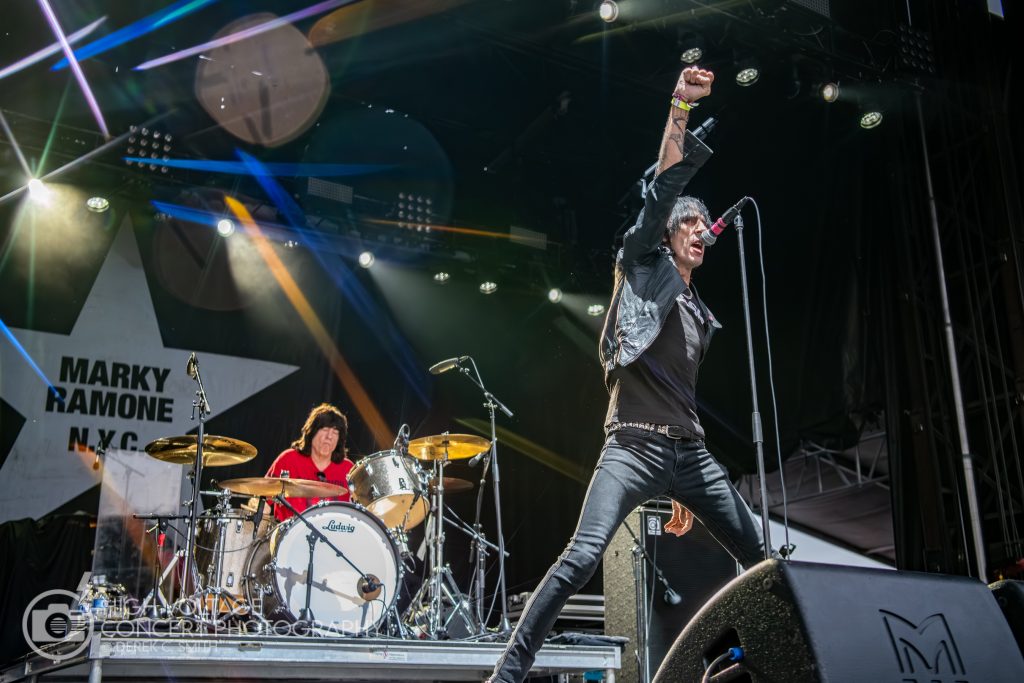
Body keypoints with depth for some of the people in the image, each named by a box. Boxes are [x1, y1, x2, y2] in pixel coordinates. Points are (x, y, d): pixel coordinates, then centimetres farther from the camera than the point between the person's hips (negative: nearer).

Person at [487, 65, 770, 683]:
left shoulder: (700, 316, 25)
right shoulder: (643, 266, 10)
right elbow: (662, 192, -6)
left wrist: (683, 488, 23)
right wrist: (680, 110, -15)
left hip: (690, 452, 7)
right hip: (634, 445, -7)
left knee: (764, 557, 4)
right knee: (582, 556, -22)